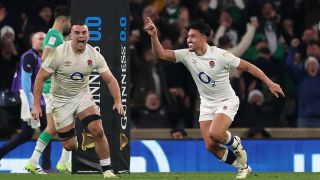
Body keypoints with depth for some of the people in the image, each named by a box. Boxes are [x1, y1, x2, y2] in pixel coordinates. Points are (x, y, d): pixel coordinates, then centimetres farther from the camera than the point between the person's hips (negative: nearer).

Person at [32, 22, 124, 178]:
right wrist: (36, 105, -17)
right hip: (61, 100, -3)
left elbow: (110, 79, -4)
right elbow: (41, 78, -13)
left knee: (98, 131, -17)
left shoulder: (94, 55, -9)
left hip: (83, 96, 3)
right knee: (70, 146, -6)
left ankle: (107, 170, -4)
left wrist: (118, 101, -19)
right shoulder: (59, 53, -19)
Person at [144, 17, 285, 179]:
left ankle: (235, 143, 6)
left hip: (226, 101, -5)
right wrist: (154, 36, -30)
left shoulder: (220, 55, -19)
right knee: (211, 146, -3)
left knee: (215, 134, -30)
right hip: (206, 104, 5)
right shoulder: (187, 55, -7)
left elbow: (247, 66, -13)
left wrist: (270, 83, -15)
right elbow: (161, 54, -12)